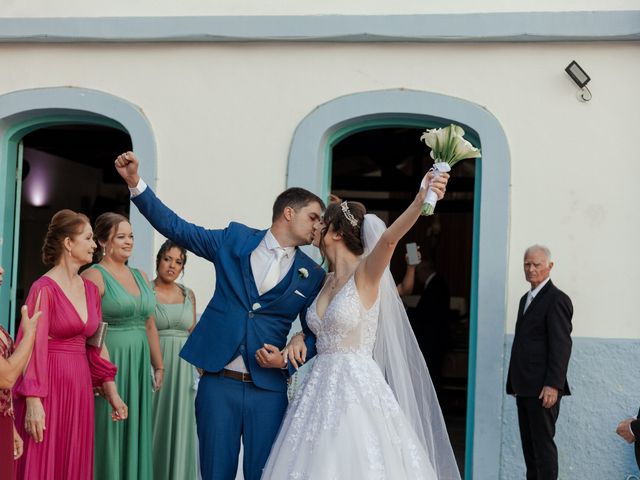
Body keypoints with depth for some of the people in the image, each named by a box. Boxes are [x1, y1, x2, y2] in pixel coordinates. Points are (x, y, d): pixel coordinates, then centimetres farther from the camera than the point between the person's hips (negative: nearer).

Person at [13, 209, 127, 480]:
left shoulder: (90, 289, 11)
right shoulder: (44, 289, -10)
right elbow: (33, 348, -14)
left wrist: (111, 393, 14)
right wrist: (32, 402, -20)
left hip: (80, 388, 7)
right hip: (49, 387, -7)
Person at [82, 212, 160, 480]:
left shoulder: (140, 276, 14)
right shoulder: (94, 276, -7)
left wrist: (158, 366, 18)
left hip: (139, 366, 7)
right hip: (108, 364, -7)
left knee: (134, 434, 10)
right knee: (108, 435, -1)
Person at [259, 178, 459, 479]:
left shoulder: (366, 271, -9)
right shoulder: (328, 280, 13)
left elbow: (389, 238, -29)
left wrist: (419, 202, -47)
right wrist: (299, 338, 7)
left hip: (356, 389, -7)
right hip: (322, 390, 7)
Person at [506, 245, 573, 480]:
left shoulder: (557, 299, -10)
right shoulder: (526, 298, 18)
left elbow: (561, 345, -16)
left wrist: (553, 385, -21)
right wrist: (515, 382, 15)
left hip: (542, 388, -9)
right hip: (525, 387, 9)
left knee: (543, 442, -5)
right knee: (528, 442, 11)